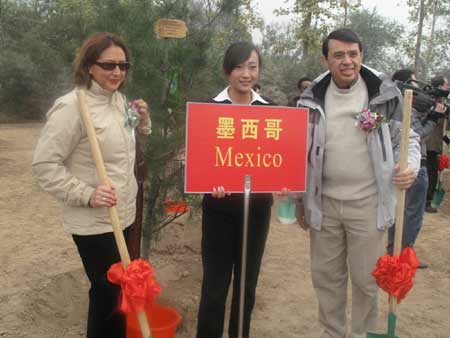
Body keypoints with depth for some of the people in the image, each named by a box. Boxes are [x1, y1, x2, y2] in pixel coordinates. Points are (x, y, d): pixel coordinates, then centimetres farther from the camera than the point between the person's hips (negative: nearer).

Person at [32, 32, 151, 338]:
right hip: (93, 222, -7)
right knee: (107, 292, 7)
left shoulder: (118, 99, 5)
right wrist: (86, 194, -25)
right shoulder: (72, 106, -19)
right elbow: (44, 165, -18)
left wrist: (143, 121, 2)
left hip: (123, 215, 8)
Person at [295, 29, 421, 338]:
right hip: (324, 203, 3)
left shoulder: (385, 92, -5)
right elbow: (302, 153, 9)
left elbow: (406, 136, 5)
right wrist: (300, 201, 11)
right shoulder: (313, 99, 2)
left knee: (365, 279, 9)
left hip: (367, 203, -2)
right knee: (326, 276, 14)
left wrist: (411, 165, -17)